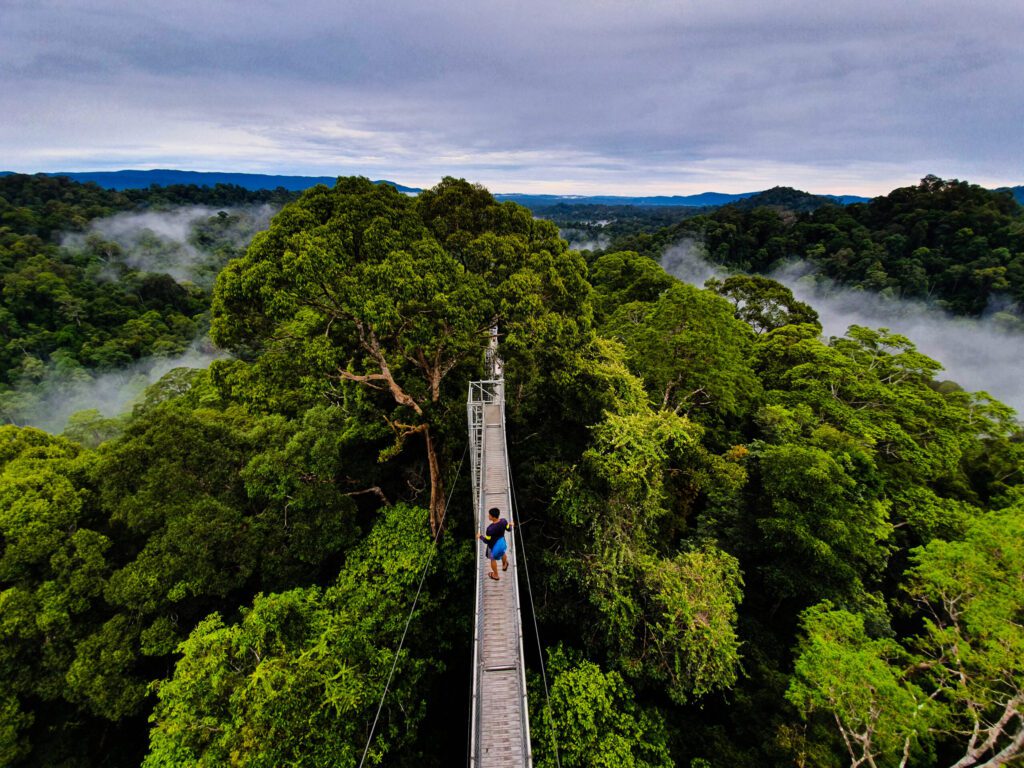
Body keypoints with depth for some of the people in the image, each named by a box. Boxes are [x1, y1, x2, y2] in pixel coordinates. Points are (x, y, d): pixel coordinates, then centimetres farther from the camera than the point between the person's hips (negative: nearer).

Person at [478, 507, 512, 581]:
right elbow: (509, 529, -5)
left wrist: (480, 536, -4)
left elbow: (486, 541, -24)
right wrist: (510, 525, 18)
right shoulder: (504, 521, -26)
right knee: (503, 553, 36)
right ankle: (504, 565, 67)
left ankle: (496, 575, 52)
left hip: (494, 546, -4)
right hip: (502, 543, 4)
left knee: (493, 559, 27)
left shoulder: (490, 529, -41)